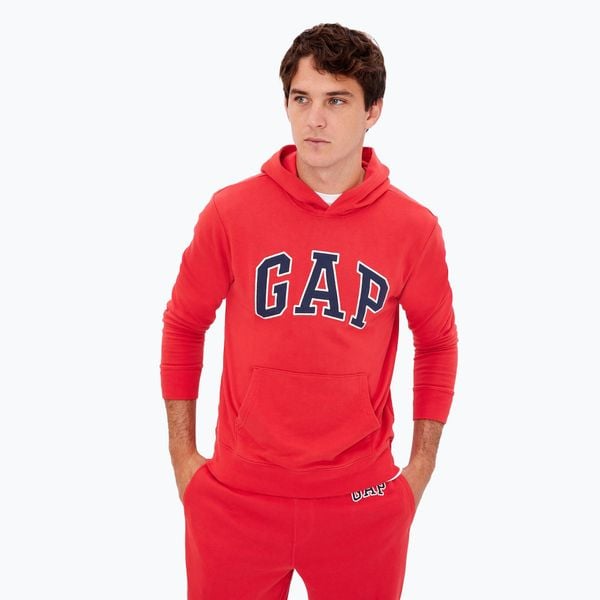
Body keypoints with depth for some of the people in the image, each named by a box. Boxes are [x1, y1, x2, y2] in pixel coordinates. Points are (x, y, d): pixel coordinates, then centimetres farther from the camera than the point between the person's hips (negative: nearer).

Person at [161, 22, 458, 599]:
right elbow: (183, 326, 4)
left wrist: (421, 467, 6)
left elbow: (437, 342, 8)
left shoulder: (414, 227, -4)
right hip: (238, 495, 0)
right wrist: (182, 455, 4)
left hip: (363, 498, 1)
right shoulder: (231, 211, -6)